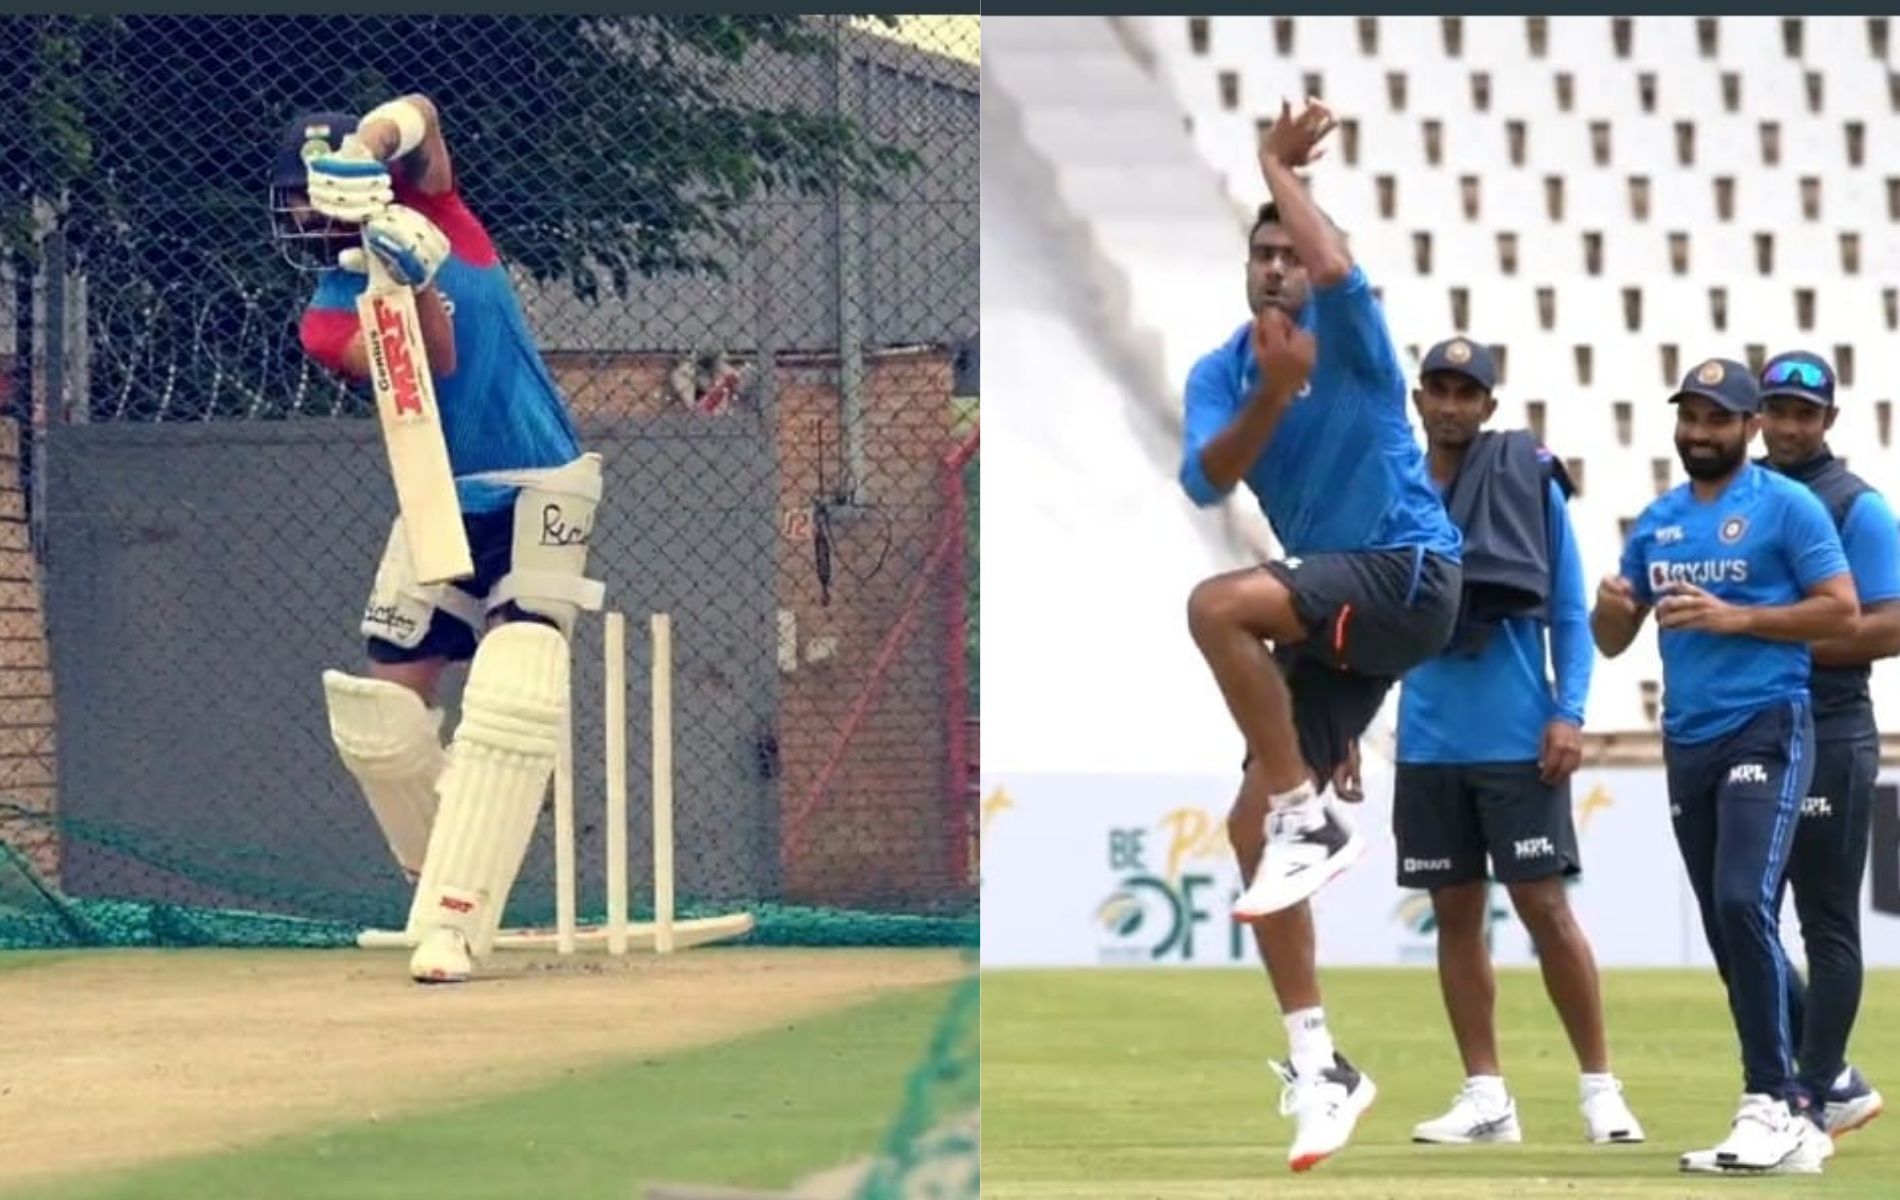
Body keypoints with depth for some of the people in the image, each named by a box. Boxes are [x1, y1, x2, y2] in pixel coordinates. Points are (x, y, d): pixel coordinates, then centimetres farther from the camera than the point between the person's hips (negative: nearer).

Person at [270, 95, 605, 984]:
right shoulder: (328, 321, -4)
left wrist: (370, 144, -38)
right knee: (382, 720, 0)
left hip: (535, 494, -3)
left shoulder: (432, 214, 0)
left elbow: (416, 117, -18)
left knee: (510, 702, -20)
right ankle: (450, 880, 25)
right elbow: (432, 367, -22)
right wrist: (417, 286, -41)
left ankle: (453, 922, -25)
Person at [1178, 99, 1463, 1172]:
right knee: (1253, 826, -2)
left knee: (1219, 606, -32)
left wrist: (1279, 165, -15)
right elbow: (1207, 481, -10)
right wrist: (1272, 395, -24)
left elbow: (1337, 269, -30)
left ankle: (1311, 820, -22)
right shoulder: (1221, 373, 8)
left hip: (1408, 573, -7)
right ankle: (1318, 1064, 3)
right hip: (1335, 604, 7)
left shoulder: (1350, 342, -6)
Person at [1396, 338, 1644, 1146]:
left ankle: (1599, 1086, 2)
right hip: (1428, 745, 3)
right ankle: (1485, 1096, 11)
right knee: (1456, 914, 6)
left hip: (1519, 742, -3)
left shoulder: (1530, 483, 0)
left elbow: (1570, 613, 1)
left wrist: (1569, 714, -10)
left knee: (1545, 908, -5)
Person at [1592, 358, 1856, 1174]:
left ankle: (1772, 1104, -22)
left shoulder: (1787, 507, -3)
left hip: (1767, 730, -7)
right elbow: (1613, 642, 18)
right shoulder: (1658, 522, 15)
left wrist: (1732, 618, -16)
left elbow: (1842, 613, -10)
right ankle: (1786, 1117, 14)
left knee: (1743, 904, -23)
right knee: (1729, 930, 7)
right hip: (1687, 741, 7)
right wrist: (1611, 609, -6)